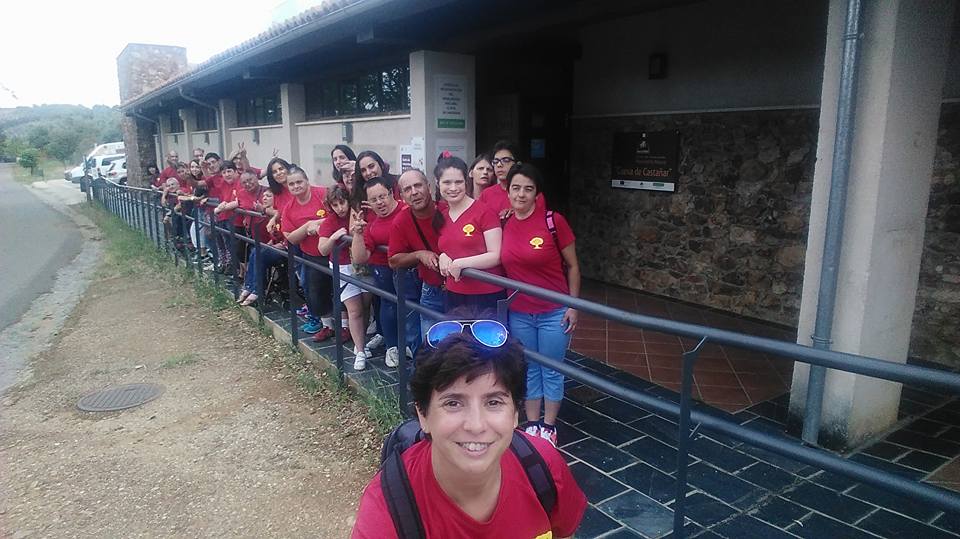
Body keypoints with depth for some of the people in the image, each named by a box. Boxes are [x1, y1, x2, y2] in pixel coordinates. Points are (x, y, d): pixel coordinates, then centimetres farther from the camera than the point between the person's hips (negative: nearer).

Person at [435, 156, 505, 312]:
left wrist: (460, 263, -19)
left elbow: (496, 256, -13)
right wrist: (442, 258, -1)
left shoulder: (484, 212, -10)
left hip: (487, 296, -6)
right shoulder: (440, 215, 8)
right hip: (454, 296, 6)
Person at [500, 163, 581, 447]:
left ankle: (549, 426, 28)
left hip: (554, 312, -3)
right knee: (528, 369, 16)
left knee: (551, 371, 10)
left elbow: (572, 265, -6)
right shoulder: (504, 224, -1)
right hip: (519, 312, 4)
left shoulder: (553, 220, -14)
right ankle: (531, 423, 32)